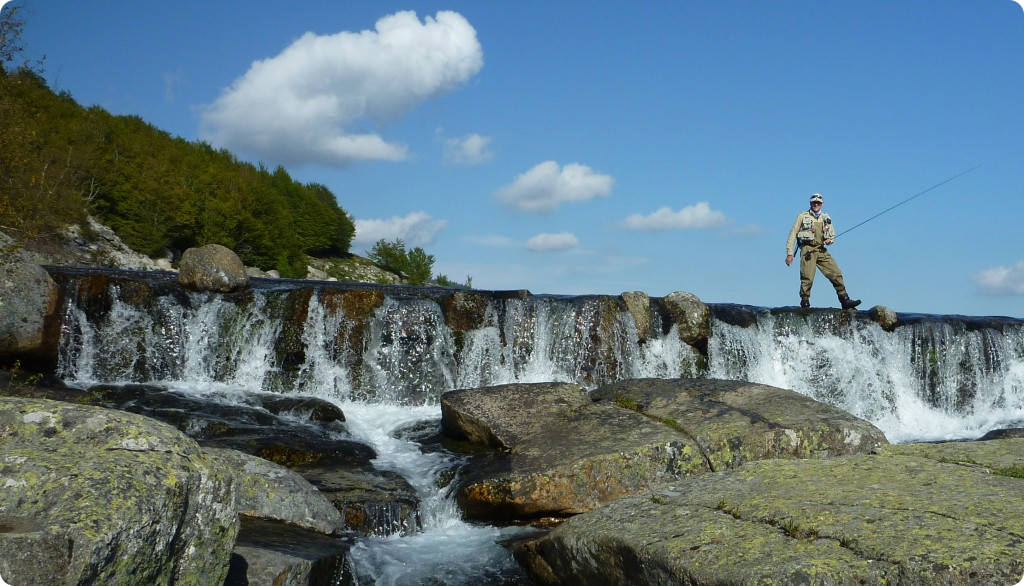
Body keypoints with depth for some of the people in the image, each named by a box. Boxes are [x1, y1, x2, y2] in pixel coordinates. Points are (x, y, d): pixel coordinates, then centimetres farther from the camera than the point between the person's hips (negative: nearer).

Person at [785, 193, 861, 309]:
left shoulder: (826, 218, 19)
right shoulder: (803, 216, 8)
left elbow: (832, 235, 24)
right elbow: (793, 235, 4)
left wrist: (830, 240, -2)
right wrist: (790, 253, -5)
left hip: (822, 251, 4)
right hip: (808, 250, -4)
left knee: (836, 274, -4)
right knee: (807, 278, -11)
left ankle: (845, 300, -1)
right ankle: (804, 304, -2)